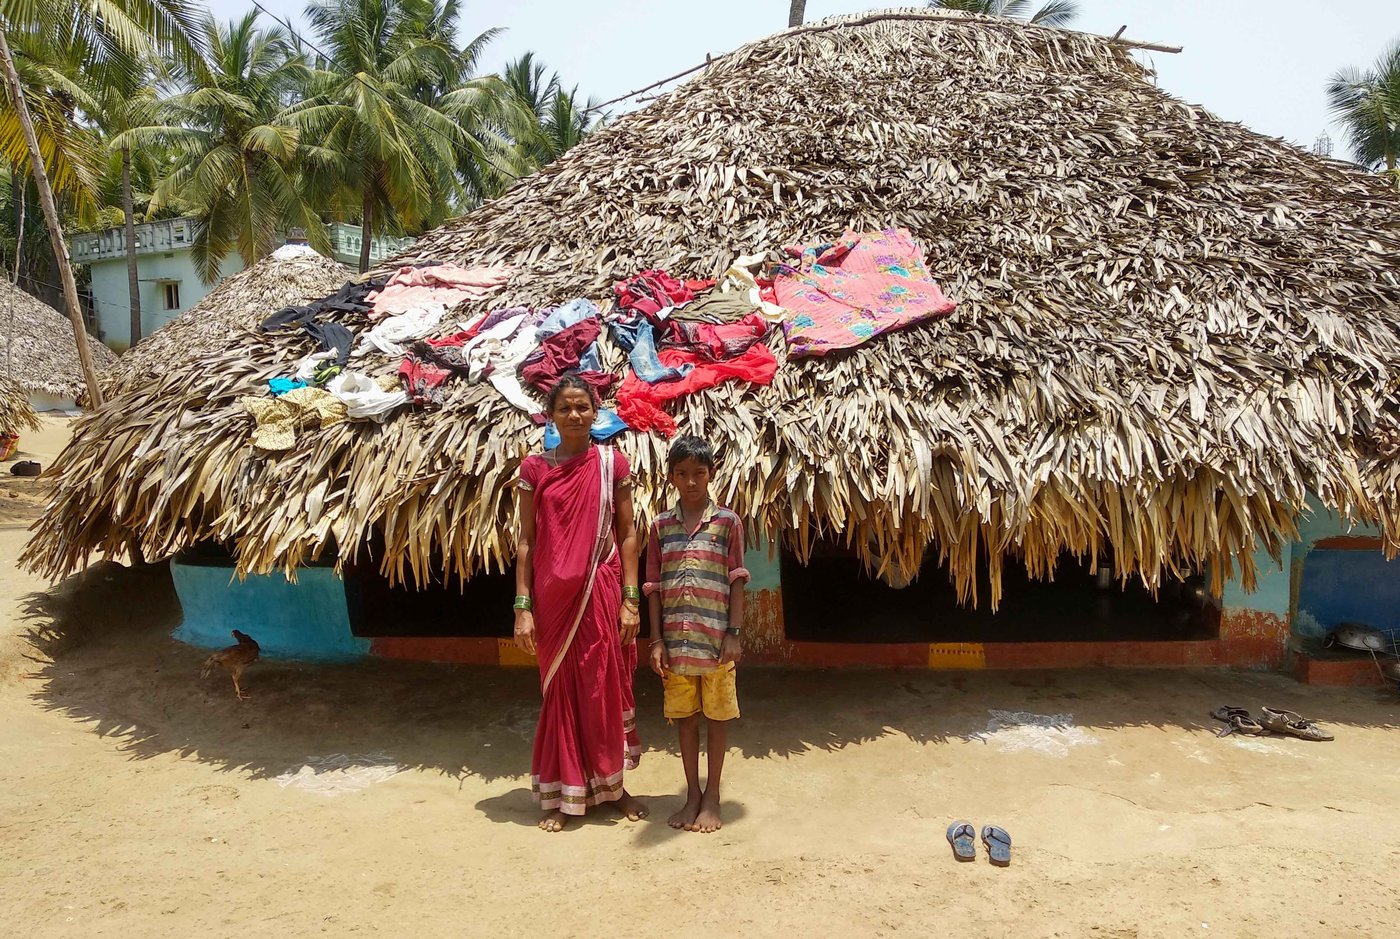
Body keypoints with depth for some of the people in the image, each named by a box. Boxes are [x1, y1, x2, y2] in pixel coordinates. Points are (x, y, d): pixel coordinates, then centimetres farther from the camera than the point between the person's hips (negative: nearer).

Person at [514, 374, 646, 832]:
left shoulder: (612, 463, 1)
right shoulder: (534, 468, 1)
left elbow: (627, 533, 2)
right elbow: (526, 540, 1)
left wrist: (630, 599, -4)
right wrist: (522, 607, -4)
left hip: (601, 592, 0)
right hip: (553, 596, 0)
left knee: (606, 687, 9)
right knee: (560, 690, 8)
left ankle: (612, 785, 27)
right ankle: (561, 796, 21)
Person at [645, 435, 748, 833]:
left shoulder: (727, 522, -2)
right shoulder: (661, 526, 4)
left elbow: (736, 581, -3)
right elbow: (653, 586, 5)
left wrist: (734, 634, -8)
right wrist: (656, 640, 0)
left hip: (716, 639, -2)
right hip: (676, 639, 2)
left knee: (717, 716, 8)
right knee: (685, 716, 12)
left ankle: (712, 797, 21)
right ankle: (692, 795, 25)